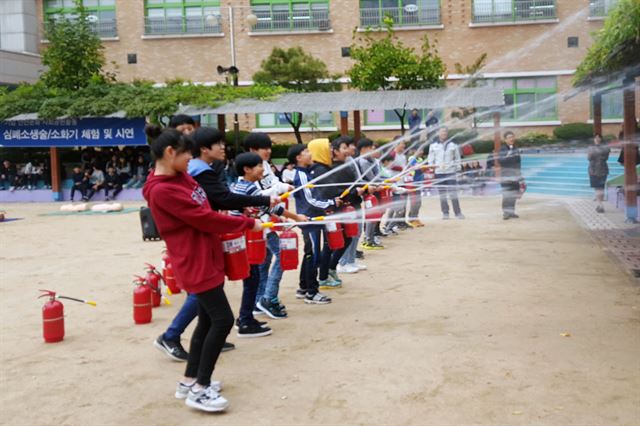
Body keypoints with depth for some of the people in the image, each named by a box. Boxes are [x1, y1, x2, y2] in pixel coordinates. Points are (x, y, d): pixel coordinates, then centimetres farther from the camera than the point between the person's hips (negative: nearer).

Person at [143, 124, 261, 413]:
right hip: (195, 263, -9)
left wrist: (240, 224, 4)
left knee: (207, 320, 14)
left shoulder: (181, 177, 9)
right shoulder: (162, 190, -20)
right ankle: (199, 390, 2)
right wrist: (248, 223, -10)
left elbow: (204, 213, 16)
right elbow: (205, 219, -19)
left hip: (206, 258, 9)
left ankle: (189, 381, 26)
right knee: (222, 319, -8)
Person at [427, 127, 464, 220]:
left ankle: (458, 212, 3)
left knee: (453, 193, -4)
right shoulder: (433, 145, 5)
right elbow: (430, 159, 9)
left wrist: (458, 170, 4)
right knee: (442, 194, 4)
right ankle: (445, 213, 11)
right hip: (438, 173, 1)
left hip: (450, 172, -1)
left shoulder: (452, 144, 3)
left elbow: (457, 158, 8)